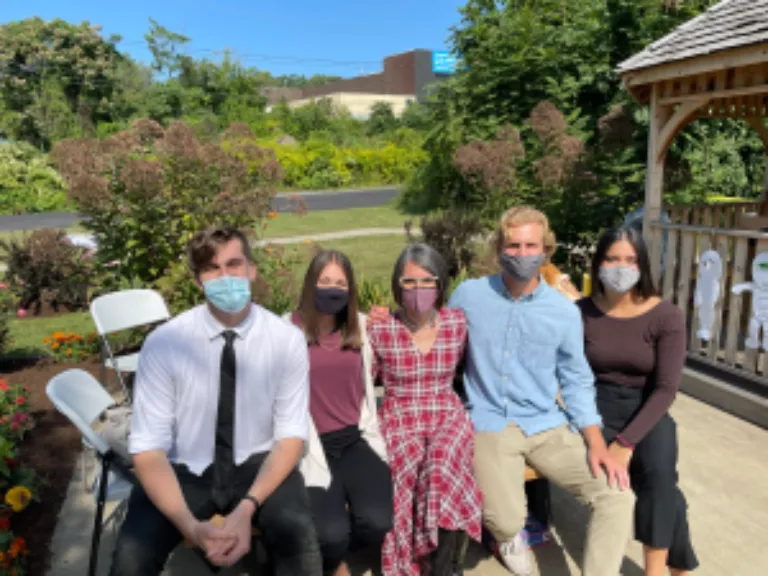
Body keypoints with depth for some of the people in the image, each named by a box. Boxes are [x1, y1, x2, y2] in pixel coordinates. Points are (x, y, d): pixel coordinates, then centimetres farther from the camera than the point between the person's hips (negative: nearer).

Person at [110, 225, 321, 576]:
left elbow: (291, 434, -7)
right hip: (185, 471, 1)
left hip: (255, 466, 0)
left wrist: (248, 507, -23)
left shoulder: (287, 339, -11)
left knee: (297, 535, -28)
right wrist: (191, 526, -28)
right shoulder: (164, 343, -14)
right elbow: (148, 446, -13)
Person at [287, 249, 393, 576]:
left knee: (377, 523, -19)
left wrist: (373, 436, 5)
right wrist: (314, 458, -12)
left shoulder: (360, 326, 9)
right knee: (331, 534, -22)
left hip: (355, 439, 3)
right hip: (314, 442, -3)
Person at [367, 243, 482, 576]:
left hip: (448, 417, 1)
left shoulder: (456, 323, 0)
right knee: (409, 470, -32)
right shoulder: (380, 329, -6)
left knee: (441, 467, -32)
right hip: (399, 421, -1)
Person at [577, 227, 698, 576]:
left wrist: (626, 442, -21)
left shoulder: (666, 317, -8)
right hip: (598, 408, 1)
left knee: (658, 472, -28)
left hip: (647, 411, 0)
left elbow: (666, 389, -13)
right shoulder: (582, 312, -5)